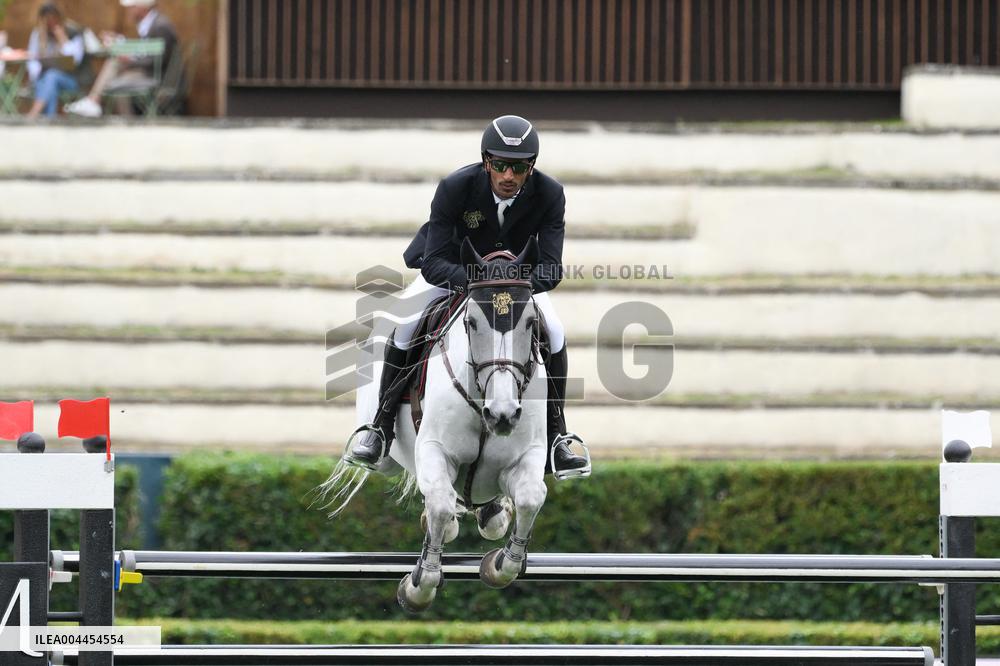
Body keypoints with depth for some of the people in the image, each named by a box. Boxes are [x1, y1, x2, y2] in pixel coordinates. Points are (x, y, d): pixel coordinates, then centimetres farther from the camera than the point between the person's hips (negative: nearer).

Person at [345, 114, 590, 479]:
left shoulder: (549, 195, -27)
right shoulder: (455, 187, -33)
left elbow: (551, 267, -29)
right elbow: (433, 263, -34)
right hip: (453, 267, -2)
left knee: (554, 332, -19)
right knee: (405, 322, -24)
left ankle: (557, 436, -8)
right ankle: (380, 427, -13)